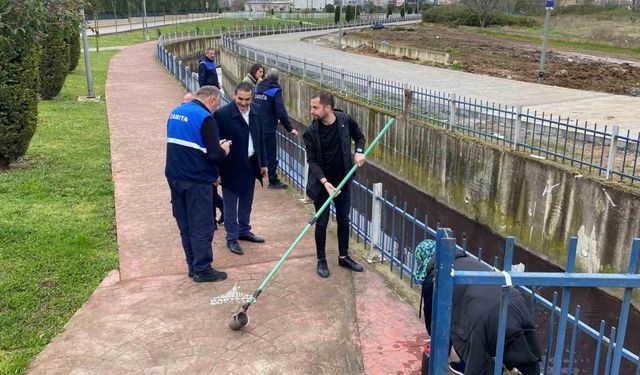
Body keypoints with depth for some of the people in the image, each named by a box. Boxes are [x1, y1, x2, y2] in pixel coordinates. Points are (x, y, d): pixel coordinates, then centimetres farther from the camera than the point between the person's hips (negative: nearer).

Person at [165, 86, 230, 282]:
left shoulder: (176, 112, 10)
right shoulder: (205, 118, -16)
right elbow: (214, 155, -20)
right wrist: (223, 150, 2)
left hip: (175, 176, 8)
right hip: (197, 180, -8)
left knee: (185, 225, 15)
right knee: (201, 227, 3)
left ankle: (193, 266, 25)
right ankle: (202, 270, 11)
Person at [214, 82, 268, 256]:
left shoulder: (254, 114, 4)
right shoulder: (222, 114, -16)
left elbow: (260, 139, 12)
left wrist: (263, 163, 12)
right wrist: (216, 171, -15)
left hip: (250, 165, 6)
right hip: (231, 167, -6)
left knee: (246, 203, 19)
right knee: (231, 205, 7)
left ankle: (244, 231, 35)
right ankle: (232, 238, 18)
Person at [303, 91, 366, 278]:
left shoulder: (345, 121, -11)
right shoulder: (311, 131, -16)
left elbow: (359, 137, 9)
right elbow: (312, 160, -15)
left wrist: (359, 151, -12)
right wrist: (324, 182, -27)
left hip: (343, 180, 3)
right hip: (321, 183, -2)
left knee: (343, 220, 15)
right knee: (321, 222, 6)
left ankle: (344, 257, 31)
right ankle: (321, 260, 22)